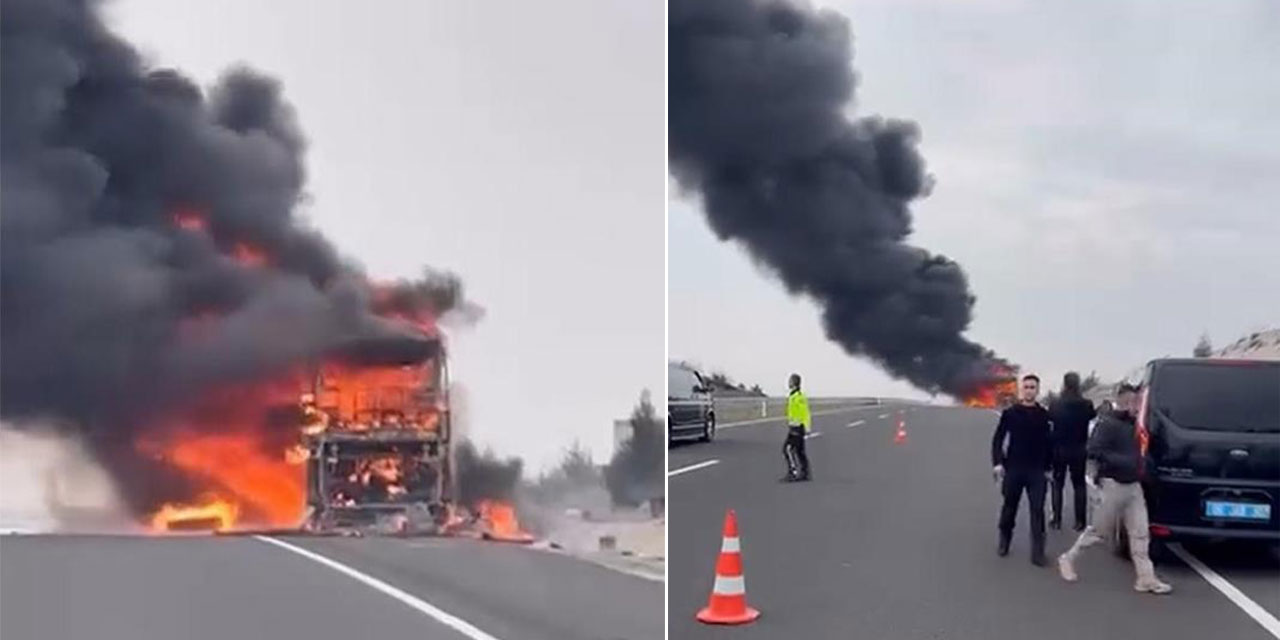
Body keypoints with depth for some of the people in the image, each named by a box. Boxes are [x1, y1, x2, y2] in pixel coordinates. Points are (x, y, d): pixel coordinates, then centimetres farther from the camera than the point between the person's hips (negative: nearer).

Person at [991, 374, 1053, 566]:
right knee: (1009, 507, 10)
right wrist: (997, 463, -9)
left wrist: (1048, 467, 4)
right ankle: (1004, 541, 28)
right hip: (1013, 468, 0)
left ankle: (1037, 551, -4)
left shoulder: (1044, 415, 3)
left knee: (1037, 510, -5)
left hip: (1037, 470, 0)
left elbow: (1049, 443, 7)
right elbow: (998, 439, 0)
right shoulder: (1010, 413, 0)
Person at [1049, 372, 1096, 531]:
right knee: (1079, 484, 11)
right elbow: (1093, 416, 8)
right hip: (1079, 449, 1)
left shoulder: (1056, 404, -14)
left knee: (1057, 483, 12)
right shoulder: (1086, 405, -11)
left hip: (1059, 448, -1)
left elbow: (1049, 417, 1)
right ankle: (1079, 521, 9)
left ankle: (1057, 519, 8)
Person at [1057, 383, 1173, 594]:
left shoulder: (1133, 425, 11)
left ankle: (1146, 578, 5)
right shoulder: (1108, 424, -13)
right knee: (1098, 531, 3)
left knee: (1140, 533, 2)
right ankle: (1068, 559, 21)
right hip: (1113, 485, -7)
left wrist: (1141, 462, 4)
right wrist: (1123, 461, -26)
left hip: (1133, 486, 7)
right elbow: (1094, 451, -23)